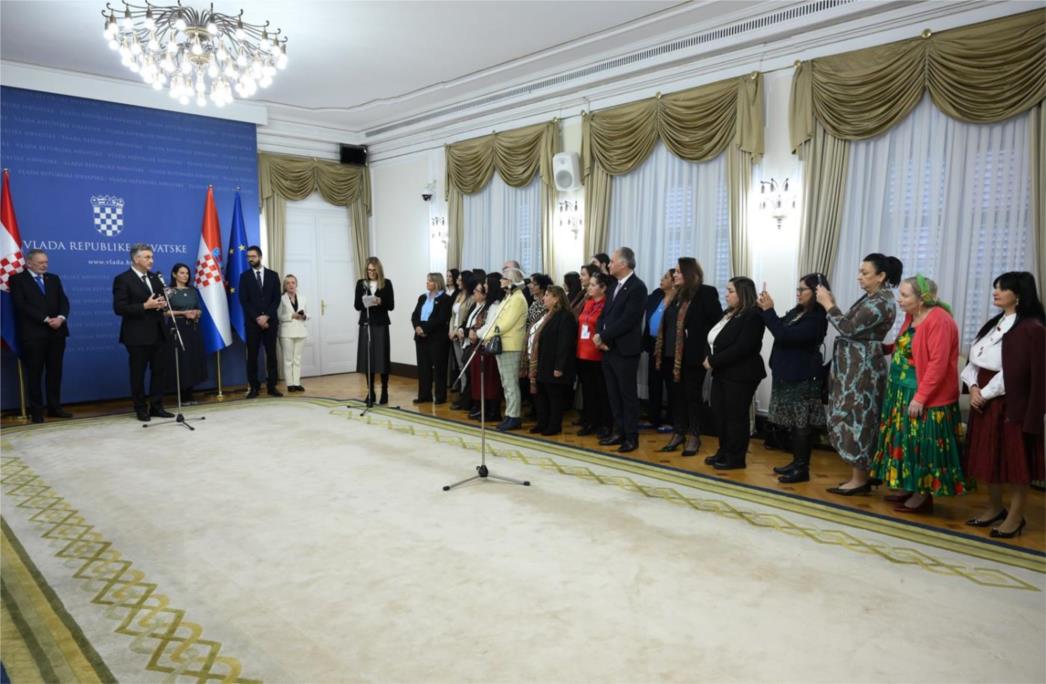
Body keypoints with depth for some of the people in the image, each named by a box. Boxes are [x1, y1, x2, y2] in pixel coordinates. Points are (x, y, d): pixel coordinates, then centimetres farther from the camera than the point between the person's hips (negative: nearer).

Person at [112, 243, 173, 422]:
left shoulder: (155, 277, 14)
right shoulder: (123, 279, -7)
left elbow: (161, 300, 21)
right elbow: (119, 308, -15)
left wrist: (163, 303, -3)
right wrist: (145, 306, -21)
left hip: (159, 333, 6)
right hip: (138, 335, -6)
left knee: (160, 371, 9)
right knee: (138, 374, 5)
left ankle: (156, 406, 18)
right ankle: (141, 409, 15)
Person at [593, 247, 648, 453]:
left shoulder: (637, 287, -13)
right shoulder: (616, 286, 15)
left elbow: (627, 321, -20)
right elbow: (604, 314, 14)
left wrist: (603, 337, -14)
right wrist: (599, 334, -5)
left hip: (624, 350, -8)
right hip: (608, 349, 8)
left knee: (628, 394, 1)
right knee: (614, 395, 13)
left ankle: (632, 437, 10)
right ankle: (619, 432, 24)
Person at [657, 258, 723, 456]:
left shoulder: (706, 293, -8)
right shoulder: (677, 295, 13)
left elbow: (718, 322, -11)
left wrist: (707, 350, -14)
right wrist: (661, 350, 10)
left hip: (692, 355, -7)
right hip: (672, 354, 7)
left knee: (692, 395, 3)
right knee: (675, 394, 11)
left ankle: (694, 436, 13)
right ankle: (678, 433, 22)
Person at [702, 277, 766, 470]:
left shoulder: (753, 316, -14)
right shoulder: (729, 313, 15)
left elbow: (741, 348, -22)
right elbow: (715, 340, 15)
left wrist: (713, 361, -18)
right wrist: (709, 358, -5)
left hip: (740, 375, -9)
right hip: (722, 373, 9)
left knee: (736, 417, -1)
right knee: (720, 414, 12)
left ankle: (736, 458, 10)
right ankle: (724, 452, 24)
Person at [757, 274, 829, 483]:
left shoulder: (817, 318, -16)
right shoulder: (796, 312, 11)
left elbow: (785, 336, -23)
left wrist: (768, 310, -18)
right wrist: (766, 309, 3)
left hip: (804, 378, -9)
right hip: (788, 374, 9)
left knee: (802, 423, -3)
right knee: (794, 422, 14)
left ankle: (803, 468, 3)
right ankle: (796, 462, 23)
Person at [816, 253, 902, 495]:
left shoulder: (882, 302, -16)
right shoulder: (870, 297, 14)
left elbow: (849, 328, -20)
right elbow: (851, 326, 12)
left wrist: (827, 304, -13)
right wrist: (831, 304, 5)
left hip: (863, 368, -10)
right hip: (853, 366, 10)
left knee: (856, 418, -4)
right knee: (854, 418, 12)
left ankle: (859, 479, 5)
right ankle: (860, 475, 20)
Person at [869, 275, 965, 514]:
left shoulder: (938, 320, -19)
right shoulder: (911, 316, 8)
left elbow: (938, 364, -23)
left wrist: (920, 398, -23)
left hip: (926, 398, -9)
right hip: (902, 393, 9)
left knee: (922, 445, 1)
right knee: (906, 442, 15)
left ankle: (923, 496, 12)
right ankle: (909, 488, 26)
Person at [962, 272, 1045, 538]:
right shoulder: (994, 323, 13)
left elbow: (1016, 372, -17)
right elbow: (975, 359, 13)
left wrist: (985, 394, -15)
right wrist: (973, 387, -3)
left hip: (1011, 403, -8)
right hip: (984, 400, 8)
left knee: (1015, 461, 2)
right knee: (989, 457, 14)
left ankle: (1015, 517, 13)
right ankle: (995, 508, 27)